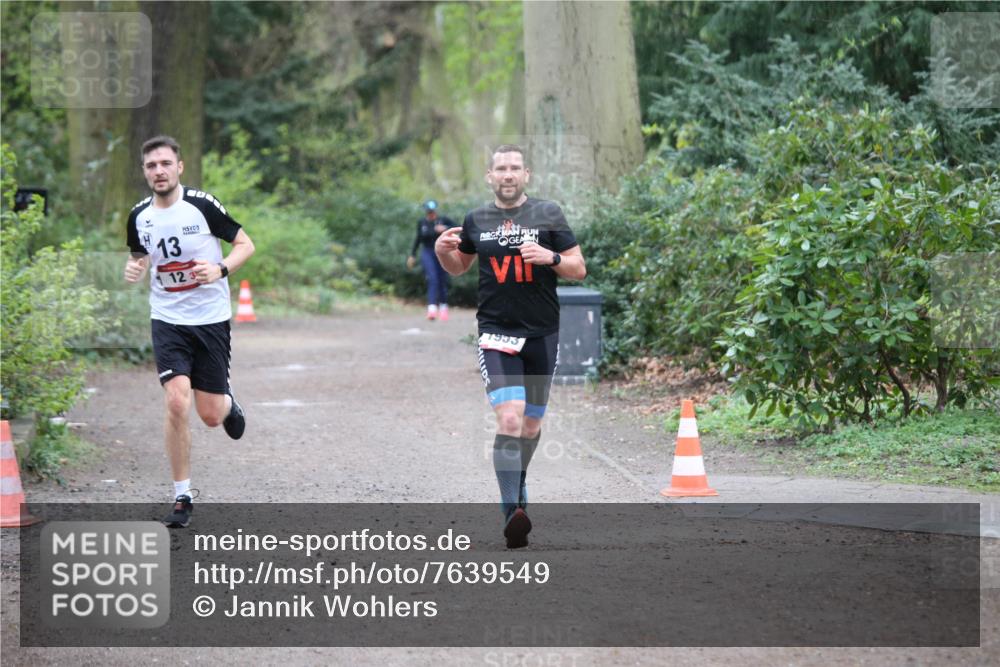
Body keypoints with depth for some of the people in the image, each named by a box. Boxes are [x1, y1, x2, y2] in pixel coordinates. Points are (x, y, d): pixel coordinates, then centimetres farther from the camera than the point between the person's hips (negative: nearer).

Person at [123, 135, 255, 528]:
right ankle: (182, 498, -4)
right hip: (168, 319, 2)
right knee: (176, 403, -15)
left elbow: (246, 244, -3)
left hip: (211, 319, -2)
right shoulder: (139, 217, 1)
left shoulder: (202, 205, -10)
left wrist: (220, 269, -21)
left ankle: (228, 403, 42)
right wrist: (134, 270, -4)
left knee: (211, 416, 2)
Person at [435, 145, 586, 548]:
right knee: (509, 419, -19)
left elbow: (579, 270, 3)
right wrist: (443, 251, 1)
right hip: (497, 334, -1)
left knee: (531, 424, 12)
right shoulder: (477, 221, 6)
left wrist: (550, 256, -16)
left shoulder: (549, 215, 2)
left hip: (542, 335, 1)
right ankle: (512, 514, -24)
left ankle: (517, 487, 40)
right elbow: (458, 267, 22)